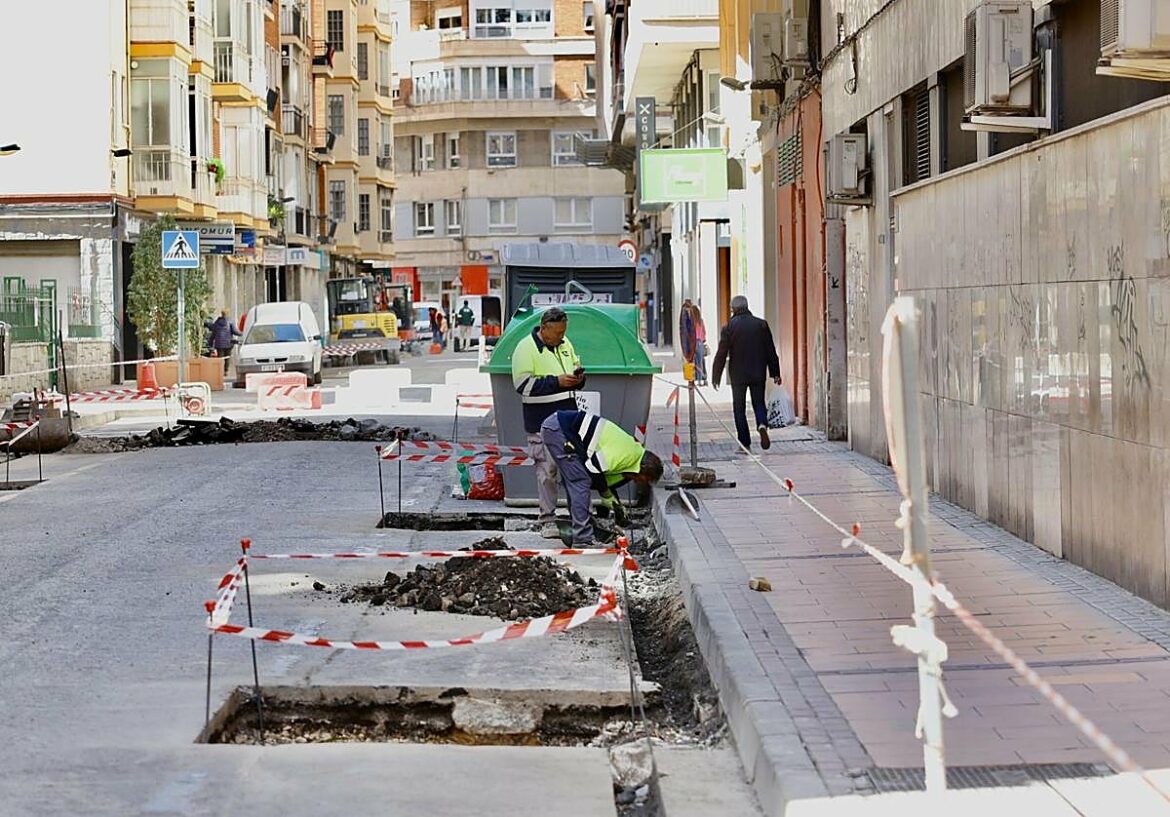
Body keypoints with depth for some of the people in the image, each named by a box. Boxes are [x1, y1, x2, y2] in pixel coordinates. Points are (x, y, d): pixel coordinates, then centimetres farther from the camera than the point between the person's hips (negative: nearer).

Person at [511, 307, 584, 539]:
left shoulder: (565, 344, 12)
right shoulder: (526, 348, -9)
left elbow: (576, 367, 25)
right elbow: (523, 384, -16)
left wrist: (578, 377, 0)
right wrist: (556, 382, -20)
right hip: (542, 422, -6)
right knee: (547, 470, -5)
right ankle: (547, 520, 2)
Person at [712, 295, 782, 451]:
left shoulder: (729, 327, -6)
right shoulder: (761, 324, 2)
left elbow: (721, 354, -6)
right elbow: (771, 351, 3)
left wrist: (716, 377, 0)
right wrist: (775, 373, 8)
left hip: (738, 375, -2)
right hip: (758, 373, 2)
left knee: (739, 408, 7)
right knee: (759, 403, 16)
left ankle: (745, 443, 4)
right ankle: (762, 425, -14)